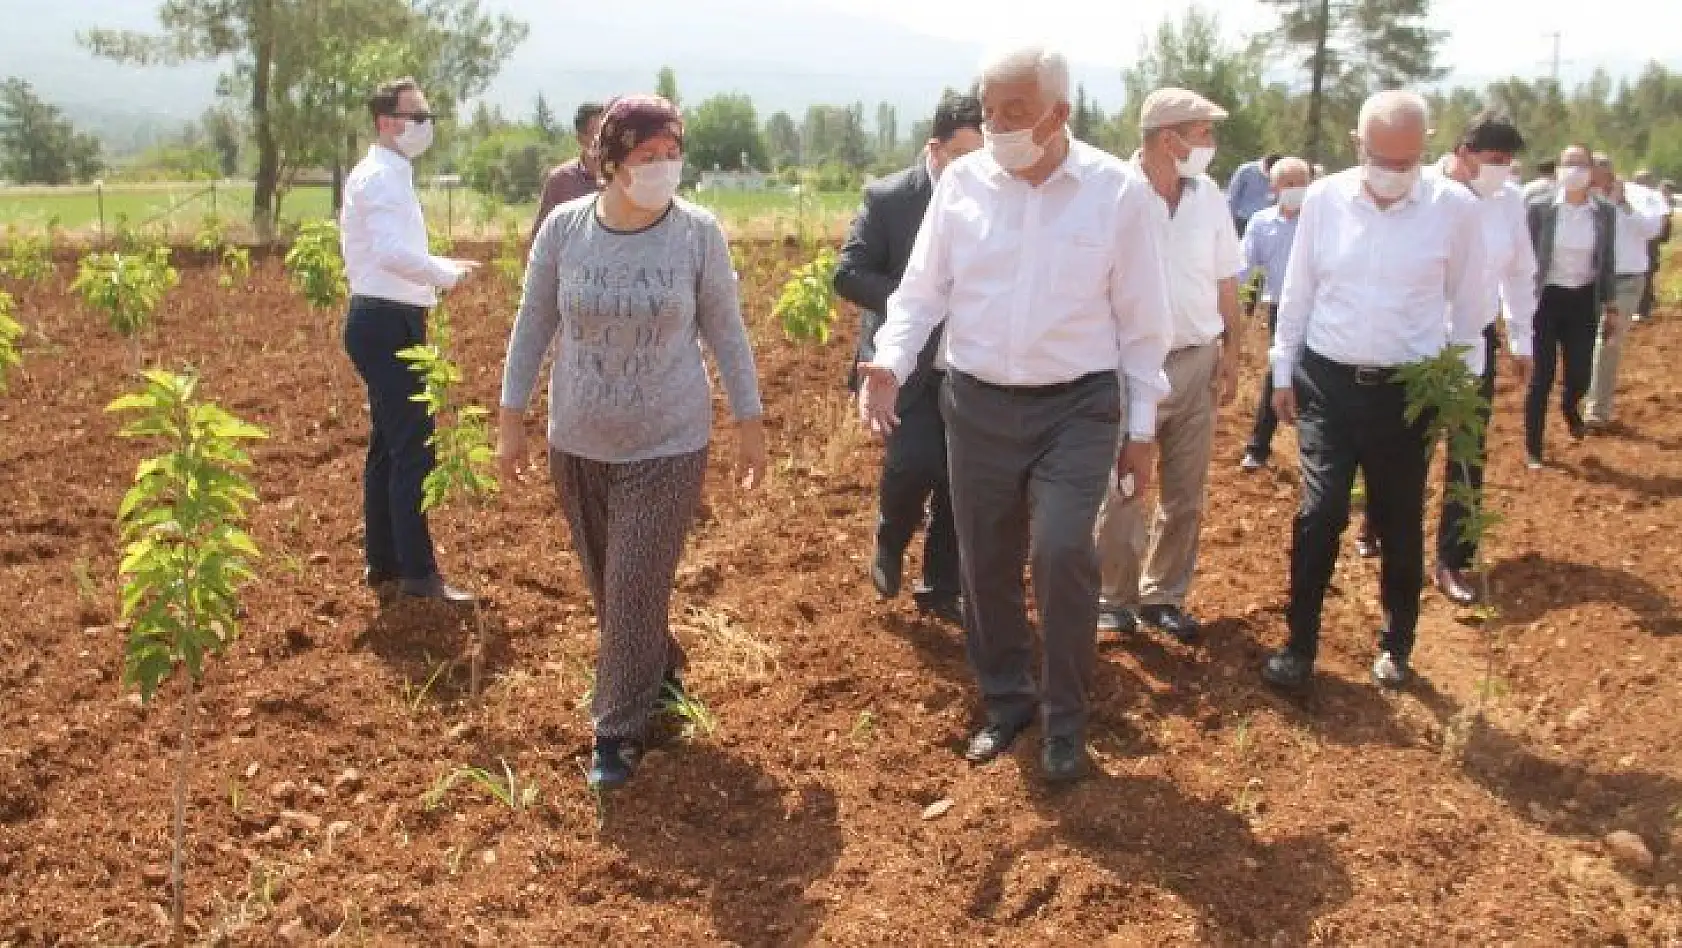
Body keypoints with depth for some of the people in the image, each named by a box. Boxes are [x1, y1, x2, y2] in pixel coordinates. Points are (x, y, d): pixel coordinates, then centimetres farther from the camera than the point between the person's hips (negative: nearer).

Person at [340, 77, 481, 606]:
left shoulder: (388, 175, 17)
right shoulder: (381, 177, -16)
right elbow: (394, 253, -31)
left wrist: (440, 272, 13)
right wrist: (449, 273, -18)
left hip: (389, 323, 11)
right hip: (387, 326, -11)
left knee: (388, 448, 15)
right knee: (413, 449, -8)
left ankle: (384, 569, 23)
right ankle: (418, 575, -3)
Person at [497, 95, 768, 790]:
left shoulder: (698, 232, -10)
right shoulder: (563, 229, -6)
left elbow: (725, 332, -2)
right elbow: (533, 326, 3)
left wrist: (750, 424, 0)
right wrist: (511, 419, 4)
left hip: (667, 445, -3)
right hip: (578, 443, 3)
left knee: (636, 589, -4)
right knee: (606, 586, 15)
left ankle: (620, 731, 12)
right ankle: (660, 676, 40)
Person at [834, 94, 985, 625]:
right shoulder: (887, 198, -7)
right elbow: (847, 274, -9)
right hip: (910, 365, -3)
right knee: (914, 462, -18)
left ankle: (941, 590, 24)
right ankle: (889, 546, 15)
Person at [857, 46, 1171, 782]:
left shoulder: (1118, 191, -7)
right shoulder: (962, 182, -2)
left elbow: (1141, 321, -1)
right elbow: (922, 291, 2)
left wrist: (1141, 427, 1)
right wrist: (890, 363, -16)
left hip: (1077, 406, -2)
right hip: (977, 404, 3)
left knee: (1063, 554, -15)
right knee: (986, 564, 10)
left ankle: (1064, 720, 7)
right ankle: (1006, 700, 32)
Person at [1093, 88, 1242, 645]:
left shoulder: (1209, 197, 2)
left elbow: (1226, 282, 10)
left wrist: (1231, 357, 8)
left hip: (1198, 364, 5)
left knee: (1185, 494, 13)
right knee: (1122, 491, 6)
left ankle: (1164, 595, 27)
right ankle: (1115, 597, 22)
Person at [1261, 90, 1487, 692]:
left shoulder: (1454, 207, -7)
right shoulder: (1324, 199, -4)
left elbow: (1467, 307, 1)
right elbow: (1297, 294, 5)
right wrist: (1283, 373, 6)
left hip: (1409, 391, 0)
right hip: (1328, 383, 0)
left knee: (1400, 525, 11)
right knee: (1320, 515, -3)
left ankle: (1395, 646, 30)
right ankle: (1300, 645, 12)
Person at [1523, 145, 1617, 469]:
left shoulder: (1605, 212, 0)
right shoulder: (1538, 208, -9)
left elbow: (1607, 262, 7)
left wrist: (1610, 305, 8)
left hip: (1584, 300, 3)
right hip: (1547, 298, -2)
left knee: (1580, 375, 3)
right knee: (1541, 378, -1)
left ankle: (1570, 405, 42)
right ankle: (1533, 449, 13)